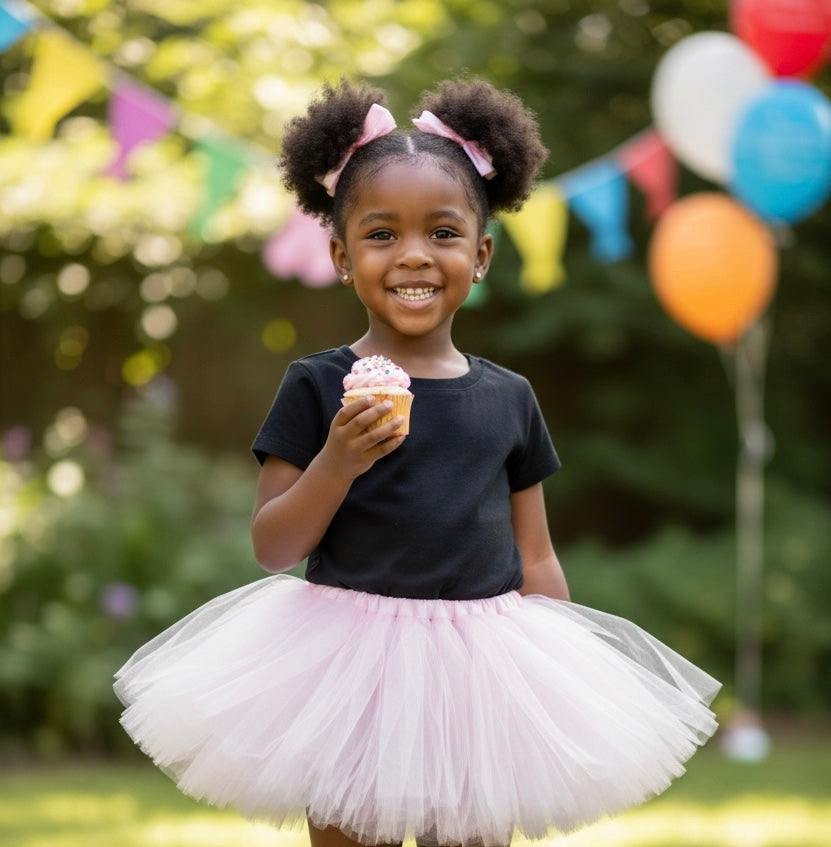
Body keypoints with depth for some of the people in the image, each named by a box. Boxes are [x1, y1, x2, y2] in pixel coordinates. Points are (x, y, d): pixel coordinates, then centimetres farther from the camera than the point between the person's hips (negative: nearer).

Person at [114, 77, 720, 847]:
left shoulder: (508, 399, 6)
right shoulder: (318, 388, -3)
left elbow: (535, 562, 11)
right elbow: (272, 547, -4)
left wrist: (566, 674, 6)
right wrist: (337, 462, -19)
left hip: (481, 669, 3)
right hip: (349, 664, -2)